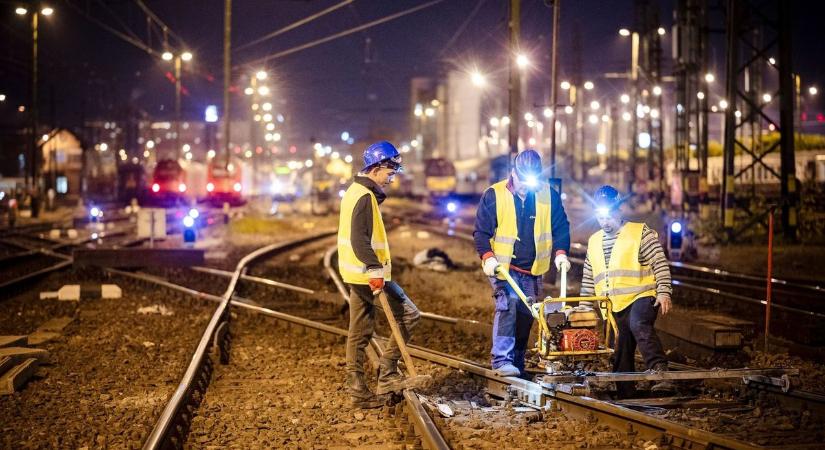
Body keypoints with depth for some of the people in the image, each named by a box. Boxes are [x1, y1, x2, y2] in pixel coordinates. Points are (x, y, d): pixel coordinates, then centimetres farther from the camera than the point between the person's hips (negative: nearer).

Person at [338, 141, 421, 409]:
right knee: (408, 315, -5)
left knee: (360, 332, 12)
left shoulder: (356, 192, 16)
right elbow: (360, 239, -25)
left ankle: (357, 390, 15)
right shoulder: (365, 197, -16)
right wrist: (375, 270, -27)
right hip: (368, 274, -11)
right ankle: (387, 372, -3)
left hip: (356, 275, 11)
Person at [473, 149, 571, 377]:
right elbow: (481, 231, -4)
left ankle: (517, 363, 20)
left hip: (532, 271, 4)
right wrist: (487, 256, -18)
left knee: (526, 315, 8)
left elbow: (561, 227, 9)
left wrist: (561, 252, -6)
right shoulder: (495, 195, -7)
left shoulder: (549, 195, 2)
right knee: (508, 303, -24)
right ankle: (501, 359, -26)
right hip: (503, 267, -4)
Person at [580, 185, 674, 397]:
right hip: (613, 307, 6)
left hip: (641, 297, -6)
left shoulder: (640, 232, 0)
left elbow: (660, 264, -4)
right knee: (621, 355, 8)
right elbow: (588, 278, 24)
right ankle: (625, 395, 15)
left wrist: (664, 292, -14)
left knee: (639, 325, -36)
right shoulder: (594, 241, 18)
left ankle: (660, 371, -44)